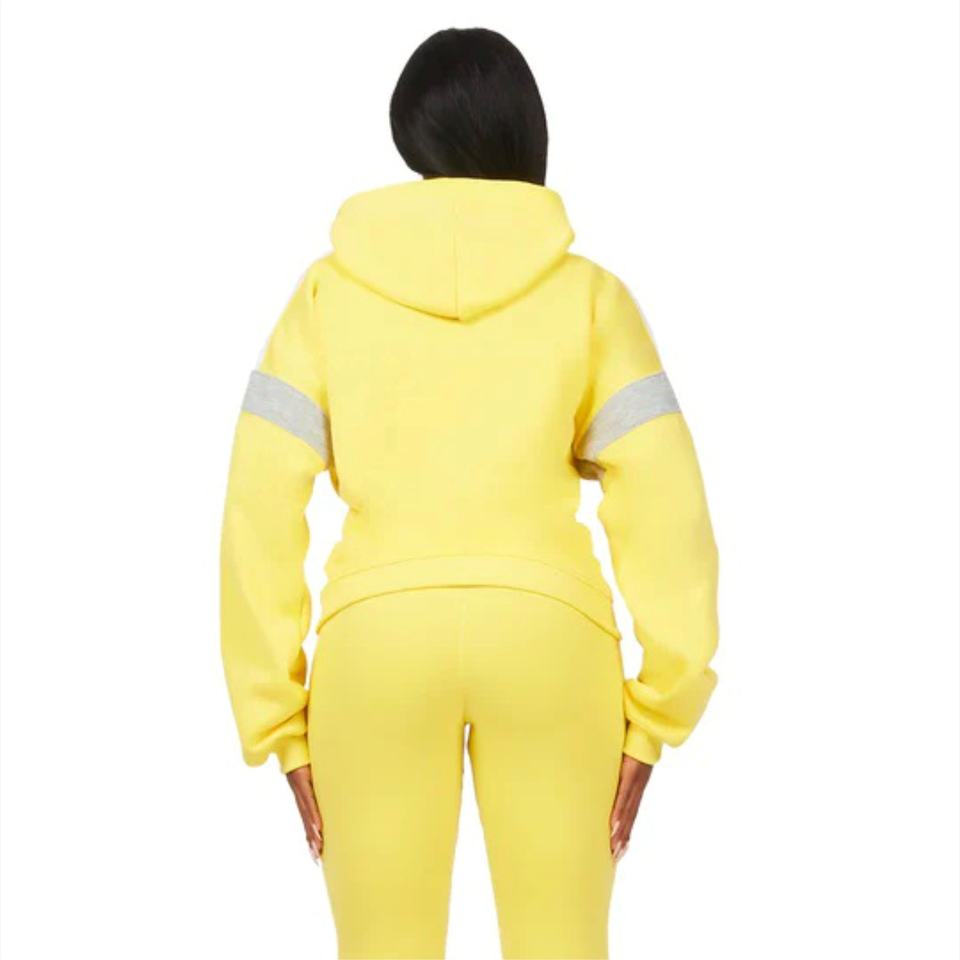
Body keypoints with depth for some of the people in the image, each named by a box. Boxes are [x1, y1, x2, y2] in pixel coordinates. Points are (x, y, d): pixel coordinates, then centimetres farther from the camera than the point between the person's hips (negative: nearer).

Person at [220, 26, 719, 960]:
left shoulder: (327, 291, 9)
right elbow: (666, 506, 1)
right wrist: (654, 714, 7)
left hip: (375, 636, 0)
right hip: (549, 632, 0)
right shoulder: (589, 292, 7)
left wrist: (281, 723, 8)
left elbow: (259, 510, 3)